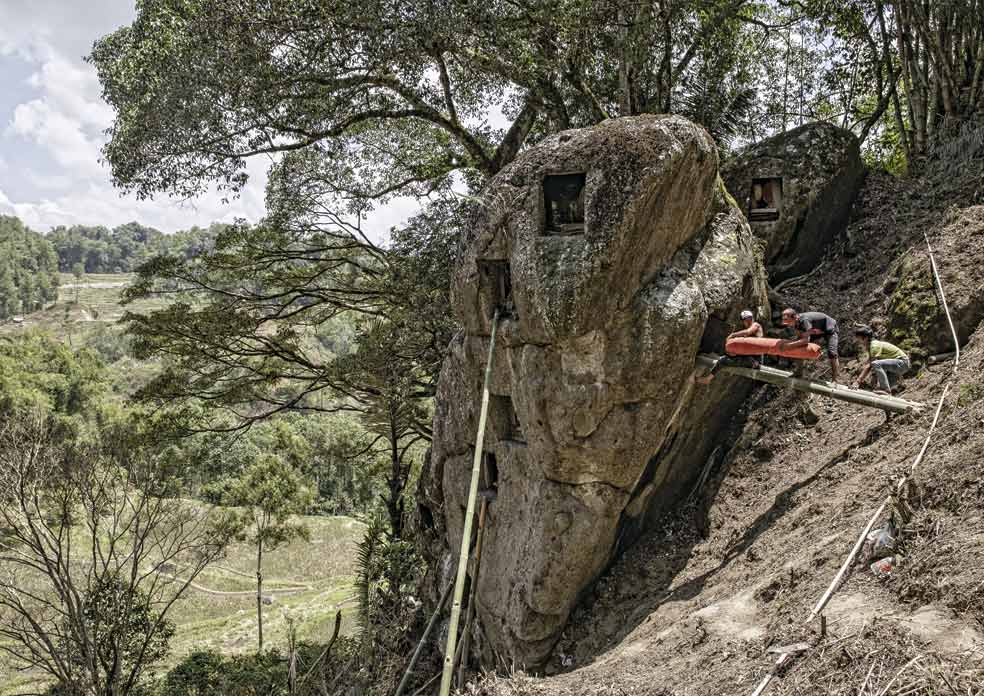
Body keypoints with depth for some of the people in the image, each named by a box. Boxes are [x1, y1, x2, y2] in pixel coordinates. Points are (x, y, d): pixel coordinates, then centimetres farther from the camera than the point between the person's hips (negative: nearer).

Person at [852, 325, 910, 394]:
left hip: (903, 362, -10)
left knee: (876, 364, -29)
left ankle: (885, 389, -26)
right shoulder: (871, 345, 10)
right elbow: (869, 365, 10)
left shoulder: (875, 345, -19)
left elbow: (869, 366, -26)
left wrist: (858, 381, -29)